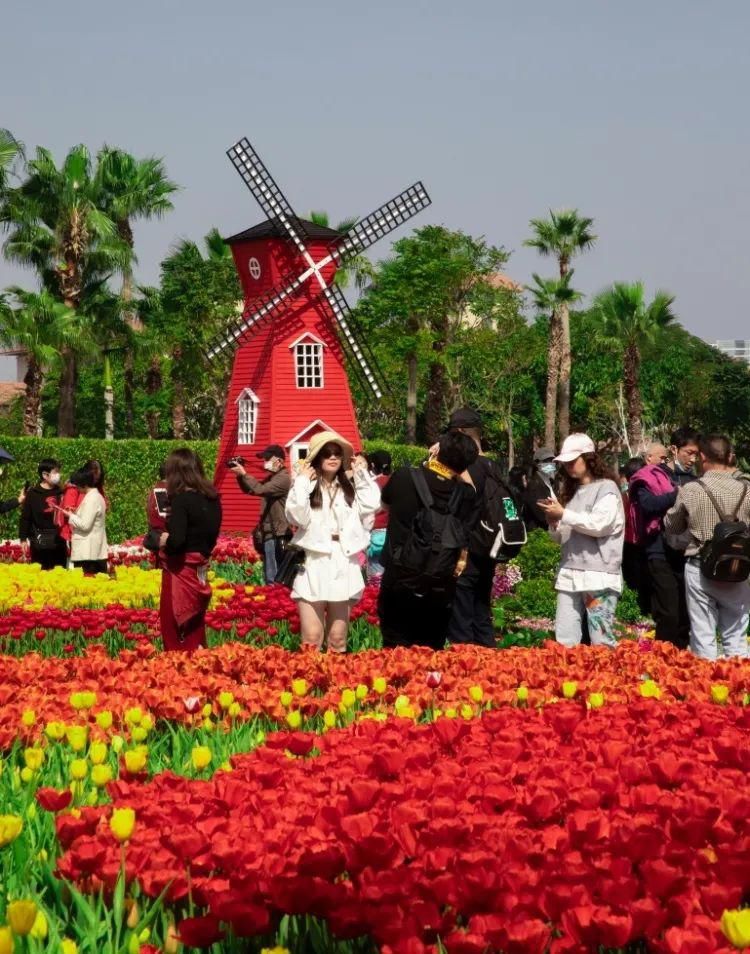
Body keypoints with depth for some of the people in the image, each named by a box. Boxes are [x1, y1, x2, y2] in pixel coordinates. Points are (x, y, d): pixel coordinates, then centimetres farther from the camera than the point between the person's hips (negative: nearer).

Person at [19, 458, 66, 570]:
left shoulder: (60, 493, 8)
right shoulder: (33, 494, -3)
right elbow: (25, 517, -2)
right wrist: (23, 538, -6)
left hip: (59, 542, 4)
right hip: (39, 543, -4)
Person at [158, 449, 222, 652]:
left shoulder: (181, 499, -17)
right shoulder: (212, 498, 5)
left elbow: (176, 540, -26)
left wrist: (164, 540, -7)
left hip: (181, 571, -8)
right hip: (200, 570, 8)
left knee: (175, 630, 2)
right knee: (195, 630, 16)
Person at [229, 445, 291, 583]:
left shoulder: (283, 478, -14)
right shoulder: (271, 477, 16)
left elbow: (259, 490, -25)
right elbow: (248, 489, 22)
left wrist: (244, 474, -17)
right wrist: (239, 475, 5)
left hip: (277, 535, -10)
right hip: (268, 533, 10)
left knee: (274, 579, -11)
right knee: (269, 576, 13)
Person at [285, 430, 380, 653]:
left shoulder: (350, 487, 13)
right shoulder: (306, 485, 2)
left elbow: (371, 506, -4)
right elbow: (297, 517, -13)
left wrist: (362, 474, 3)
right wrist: (302, 482, -9)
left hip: (343, 566, 3)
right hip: (313, 566, -3)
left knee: (338, 638, 8)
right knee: (312, 638, -8)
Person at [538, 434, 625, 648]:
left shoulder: (606, 488, -1)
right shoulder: (571, 491, 19)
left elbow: (599, 524, -15)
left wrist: (564, 514, -13)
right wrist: (554, 523, 1)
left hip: (598, 575, -7)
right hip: (569, 573, 7)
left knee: (601, 642, -7)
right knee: (564, 640, 2)